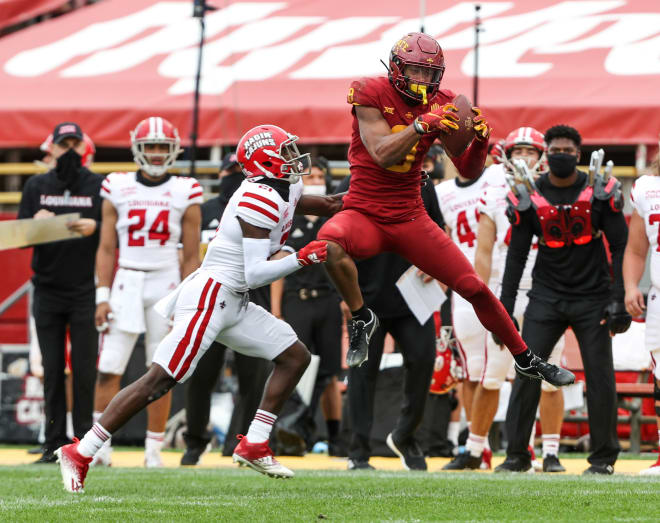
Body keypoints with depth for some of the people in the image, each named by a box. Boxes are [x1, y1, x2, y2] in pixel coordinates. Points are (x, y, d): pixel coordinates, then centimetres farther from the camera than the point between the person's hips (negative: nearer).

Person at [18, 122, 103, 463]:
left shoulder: (99, 187, 2)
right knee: (52, 370, 4)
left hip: (85, 291, -2)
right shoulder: (36, 186, 10)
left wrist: (94, 227, -20)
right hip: (47, 290, 2)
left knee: (84, 369, -4)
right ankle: (54, 443, 8)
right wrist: (35, 223, -13)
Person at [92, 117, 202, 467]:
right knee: (109, 368, -7)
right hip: (126, 283, 1)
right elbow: (106, 248, 7)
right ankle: (102, 445, -1)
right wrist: (102, 296, 0)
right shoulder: (117, 189, 5)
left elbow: (191, 256, 5)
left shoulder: (185, 193, 3)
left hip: (166, 284, -1)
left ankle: (154, 449, 8)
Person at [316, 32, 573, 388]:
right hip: (365, 214, -3)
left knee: (475, 289, 0)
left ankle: (525, 359, 20)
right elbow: (382, 155, -24)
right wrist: (423, 124, -35)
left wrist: (480, 139, -19)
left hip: (410, 218, 3)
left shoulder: (440, 105, 0)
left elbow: (469, 171, 2)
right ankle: (361, 319, -13)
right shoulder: (371, 94, -11)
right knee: (329, 242, -38)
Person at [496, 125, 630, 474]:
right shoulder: (528, 196, -2)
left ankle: (604, 457, 9)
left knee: (600, 377, -2)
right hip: (546, 297, 1)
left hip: (592, 297, -1)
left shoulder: (600, 191, -5)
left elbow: (620, 246, -2)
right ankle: (517, 455, 1)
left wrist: (618, 300, -9)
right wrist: (505, 309, -1)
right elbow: (517, 255, 3)